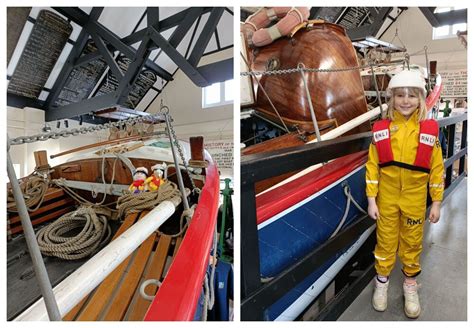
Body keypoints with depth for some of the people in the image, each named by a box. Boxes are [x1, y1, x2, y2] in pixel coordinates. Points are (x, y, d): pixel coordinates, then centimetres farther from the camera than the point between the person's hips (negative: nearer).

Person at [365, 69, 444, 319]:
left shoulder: (429, 130, -6)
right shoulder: (382, 129, -6)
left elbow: (437, 168, -1)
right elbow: (373, 166, -5)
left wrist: (436, 202, 0)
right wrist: (371, 199, -6)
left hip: (415, 199, 0)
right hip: (387, 198, 0)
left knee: (412, 242, 15)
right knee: (385, 240, 13)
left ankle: (410, 285, 38)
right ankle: (382, 281, 35)